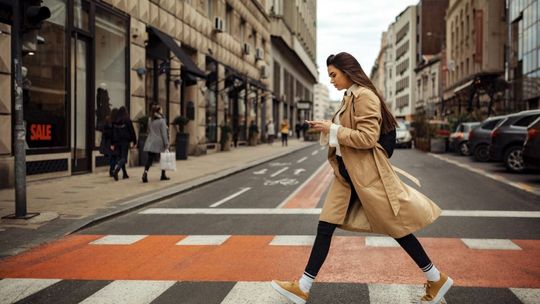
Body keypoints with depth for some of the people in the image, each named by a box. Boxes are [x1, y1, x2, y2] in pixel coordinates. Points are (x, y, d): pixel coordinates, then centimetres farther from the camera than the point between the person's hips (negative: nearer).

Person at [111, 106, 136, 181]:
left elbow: (112, 133, 7)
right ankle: (116, 170, -26)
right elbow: (132, 132, -6)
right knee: (123, 158, -3)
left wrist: (112, 144, 11)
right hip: (125, 142, -4)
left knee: (120, 157, 14)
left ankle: (124, 174, 19)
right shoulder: (127, 121, -7)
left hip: (117, 142, 4)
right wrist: (133, 141, 1)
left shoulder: (114, 122, 4)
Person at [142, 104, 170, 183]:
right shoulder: (161, 120, -9)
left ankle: (145, 172, -23)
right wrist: (166, 143, -8)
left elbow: (149, 131, 15)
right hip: (159, 142, -4)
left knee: (149, 158, -2)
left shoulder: (150, 120, 8)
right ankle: (163, 175, 19)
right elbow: (164, 133, -11)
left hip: (150, 143, 4)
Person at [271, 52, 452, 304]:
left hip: (366, 174, -9)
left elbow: (367, 137, -22)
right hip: (346, 173, 9)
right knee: (325, 227, 6)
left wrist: (332, 129, -16)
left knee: (396, 227, 2)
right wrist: (328, 129, 7)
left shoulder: (365, 96, -15)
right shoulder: (349, 97, 13)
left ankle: (436, 279, 18)